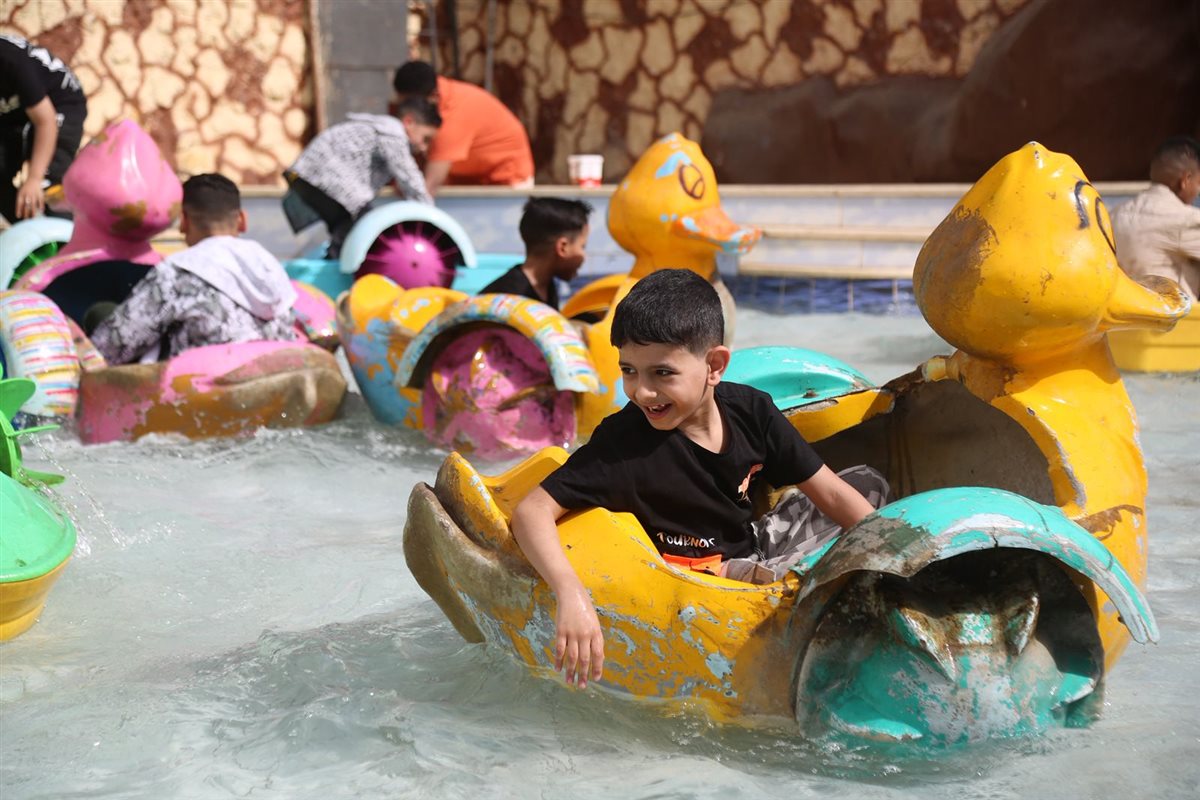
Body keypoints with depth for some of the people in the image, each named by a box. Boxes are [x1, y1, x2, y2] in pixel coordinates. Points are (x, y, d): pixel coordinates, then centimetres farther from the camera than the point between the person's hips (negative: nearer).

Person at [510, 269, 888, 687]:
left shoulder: (749, 410, -11)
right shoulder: (624, 442, -25)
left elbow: (829, 493, -3)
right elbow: (532, 511, -31)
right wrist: (572, 595, -46)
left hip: (752, 547, 7)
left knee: (869, 484, 10)